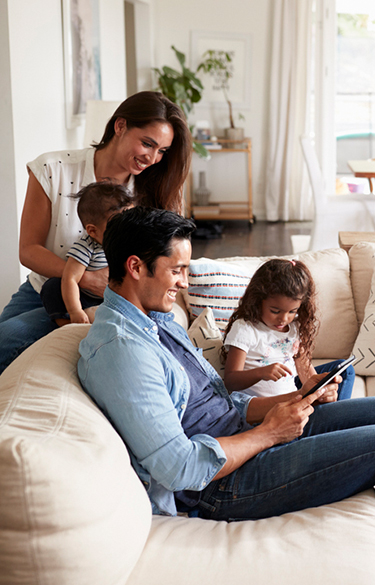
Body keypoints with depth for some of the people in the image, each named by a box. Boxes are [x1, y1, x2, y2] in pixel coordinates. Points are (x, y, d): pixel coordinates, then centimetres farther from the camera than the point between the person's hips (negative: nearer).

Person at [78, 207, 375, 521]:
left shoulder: (158, 319, 11)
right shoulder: (120, 349, -23)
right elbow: (179, 468, -26)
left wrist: (296, 398, 1)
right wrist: (268, 433, -16)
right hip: (219, 488, -10)